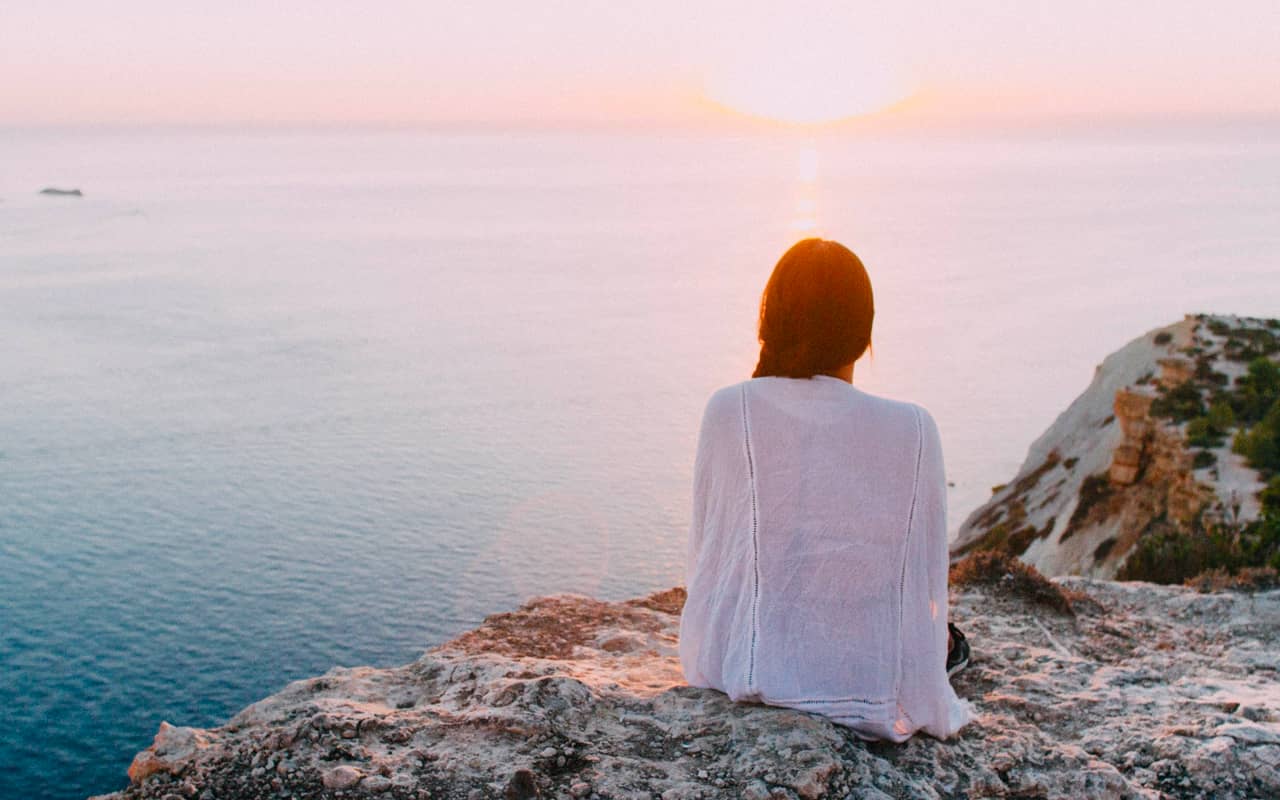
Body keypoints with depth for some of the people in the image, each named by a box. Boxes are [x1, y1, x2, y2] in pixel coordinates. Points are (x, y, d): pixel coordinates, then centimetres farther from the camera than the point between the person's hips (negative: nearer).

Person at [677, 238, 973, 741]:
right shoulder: (913, 430, -10)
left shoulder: (729, 411, -10)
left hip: (740, 672, 1)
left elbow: (704, 553, 0)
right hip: (870, 685, 0)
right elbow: (928, 580, -2)